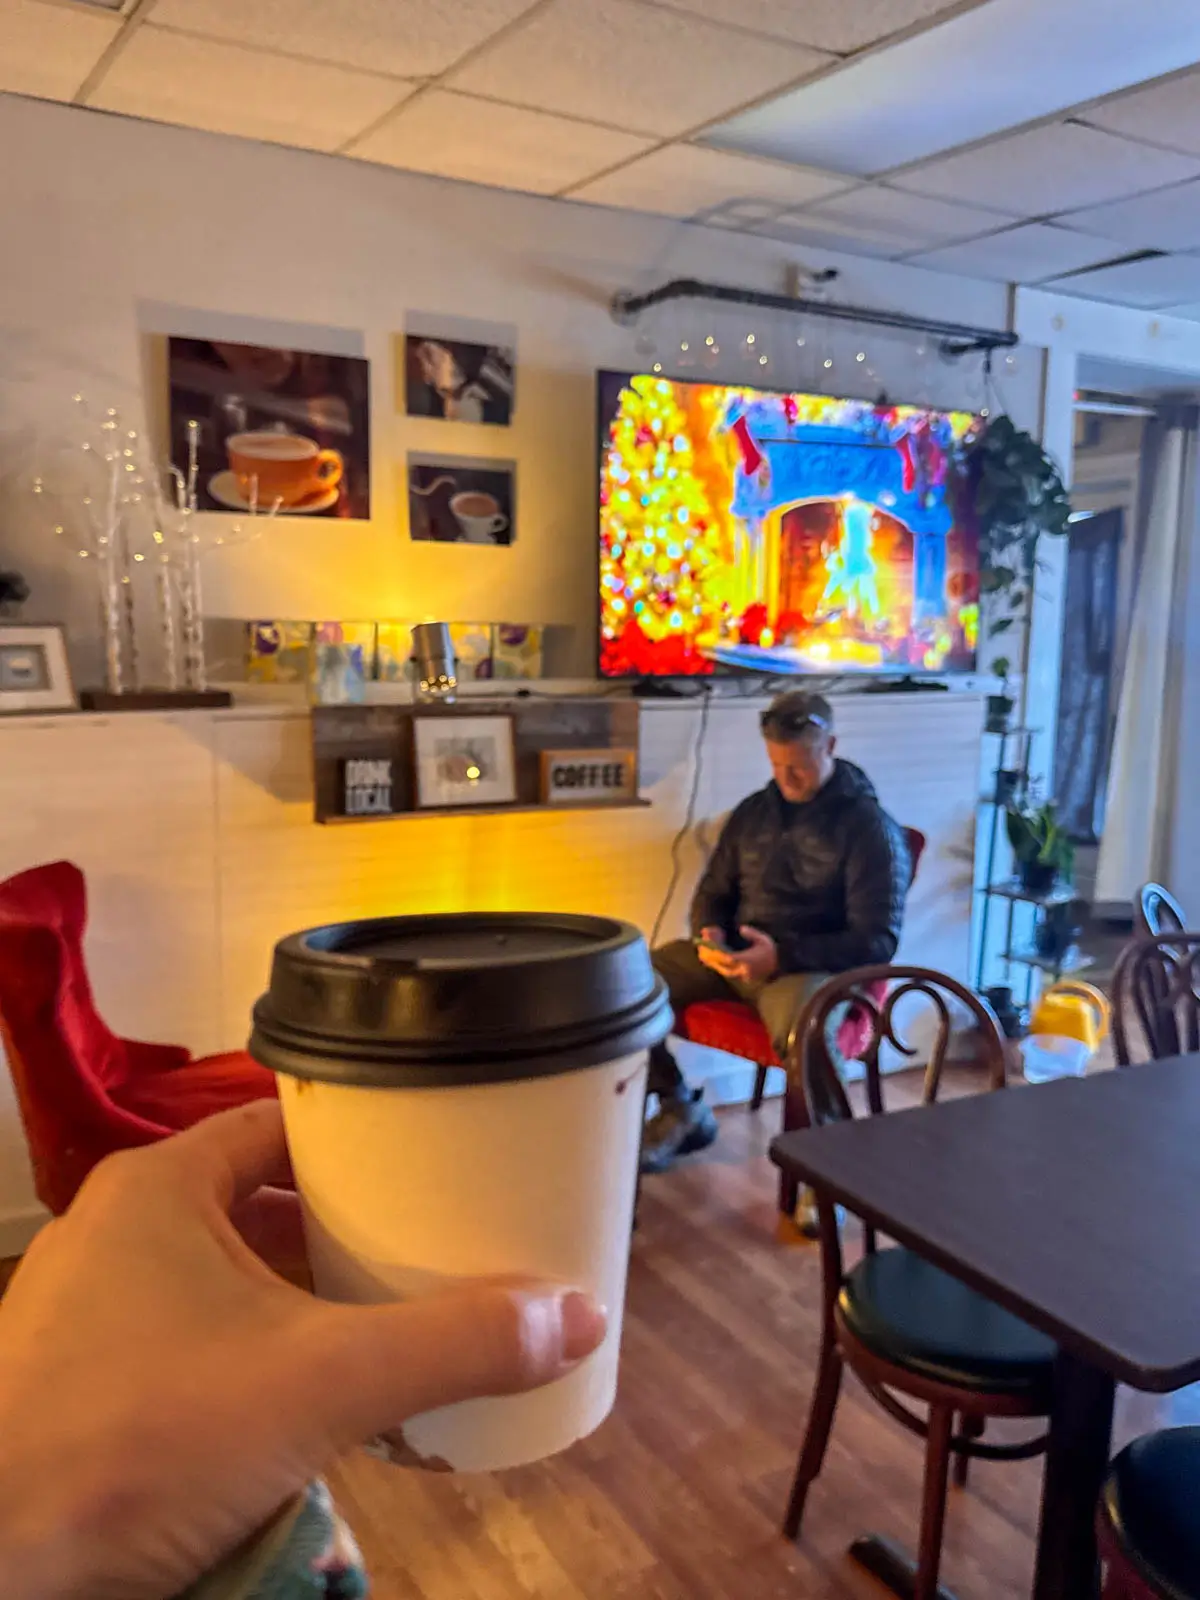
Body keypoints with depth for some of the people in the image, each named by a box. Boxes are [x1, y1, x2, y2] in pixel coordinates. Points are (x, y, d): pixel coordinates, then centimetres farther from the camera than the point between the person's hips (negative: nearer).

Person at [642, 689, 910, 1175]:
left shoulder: (869, 826, -6)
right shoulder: (753, 811, 12)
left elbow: (878, 940, -12)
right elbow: (713, 892, 21)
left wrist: (782, 956, -24)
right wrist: (708, 933, -5)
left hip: (812, 965, -6)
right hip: (733, 953, 6)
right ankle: (682, 1111, 8)